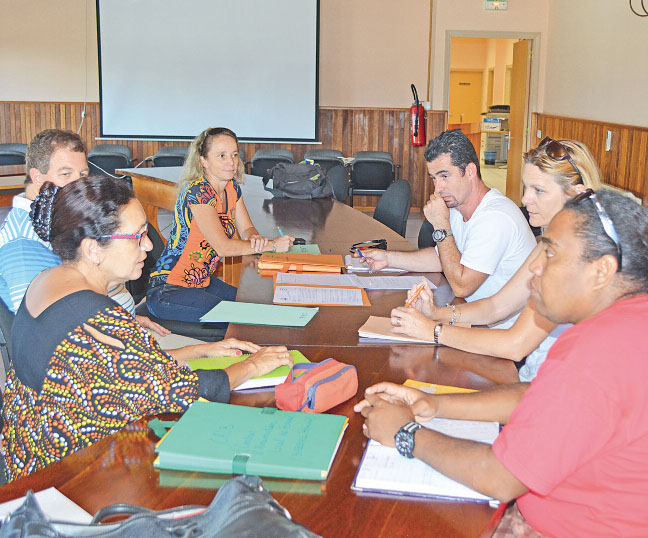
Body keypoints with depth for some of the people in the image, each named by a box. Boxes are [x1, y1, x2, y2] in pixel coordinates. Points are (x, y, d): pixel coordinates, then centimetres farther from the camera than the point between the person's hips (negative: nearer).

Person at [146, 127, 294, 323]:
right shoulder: (197, 192, -22)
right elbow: (223, 247, -26)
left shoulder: (232, 187, 4)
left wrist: (255, 238, -16)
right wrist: (272, 245, -21)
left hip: (204, 281, 9)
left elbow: (246, 229, 10)